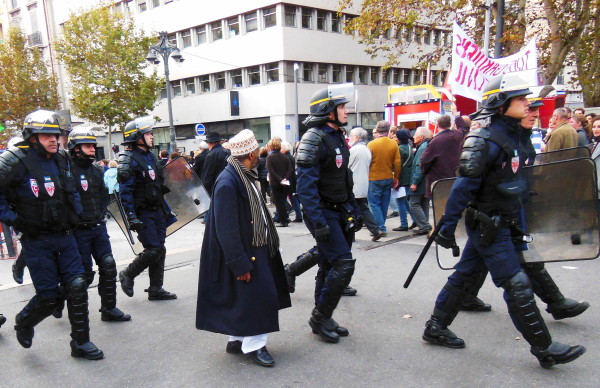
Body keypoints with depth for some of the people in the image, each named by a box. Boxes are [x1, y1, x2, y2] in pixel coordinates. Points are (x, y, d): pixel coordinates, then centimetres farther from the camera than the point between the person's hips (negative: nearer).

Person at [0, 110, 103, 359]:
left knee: (77, 287, -1)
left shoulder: (61, 161, 8)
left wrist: (75, 212, 13)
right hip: (37, 241, -5)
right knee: (48, 297, 1)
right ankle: (23, 323, 35)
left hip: (65, 237, 5)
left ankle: (80, 343, 13)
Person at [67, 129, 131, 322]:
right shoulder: (68, 170, -13)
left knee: (108, 266, 5)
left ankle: (109, 309, 17)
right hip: (79, 231, -7)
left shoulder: (96, 170, 11)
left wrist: (101, 214, 12)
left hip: (98, 227, 7)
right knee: (84, 274, 2)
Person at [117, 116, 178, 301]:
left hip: (158, 211, 8)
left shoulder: (150, 156, 13)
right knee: (154, 249, -10)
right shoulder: (129, 159, -13)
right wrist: (131, 217, -23)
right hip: (143, 213, -8)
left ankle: (156, 289, 18)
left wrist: (166, 209, 20)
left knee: (159, 249, 9)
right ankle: (127, 275, 15)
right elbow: (125, 191, -18)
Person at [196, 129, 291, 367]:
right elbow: (226, 229, -24)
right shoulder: (227, 183, -23)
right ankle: (253, 345, 14)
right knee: (256, 295, -4)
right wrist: (240, 264, -22)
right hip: (243, 252, -10)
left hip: (257, 249, 10)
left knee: (262, 293, 16)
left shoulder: (246, 176, 7)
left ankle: (237, 340, 30)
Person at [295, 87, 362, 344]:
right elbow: (306, 185, -22)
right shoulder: (314, 139, -15)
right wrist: (318, 222, -26)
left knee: (329, 266, 13)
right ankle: (320, 317, 5)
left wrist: (354, 210, 17)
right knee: (343, 264, -12)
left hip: (339, 212, 9)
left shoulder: (337, 137, 13)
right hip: (324, 213, -9)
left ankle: (322, 321, 25)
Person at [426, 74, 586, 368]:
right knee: (517, 285, -1)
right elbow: (464, 185, -22)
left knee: (464, 276, 15)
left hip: (493, 225, 10)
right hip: (488, 225, -9)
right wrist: (447, 226, -22)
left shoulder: (512, 135, 10)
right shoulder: (487, 139, -20)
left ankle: (436, 327, 27)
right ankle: (544, 349, 13)